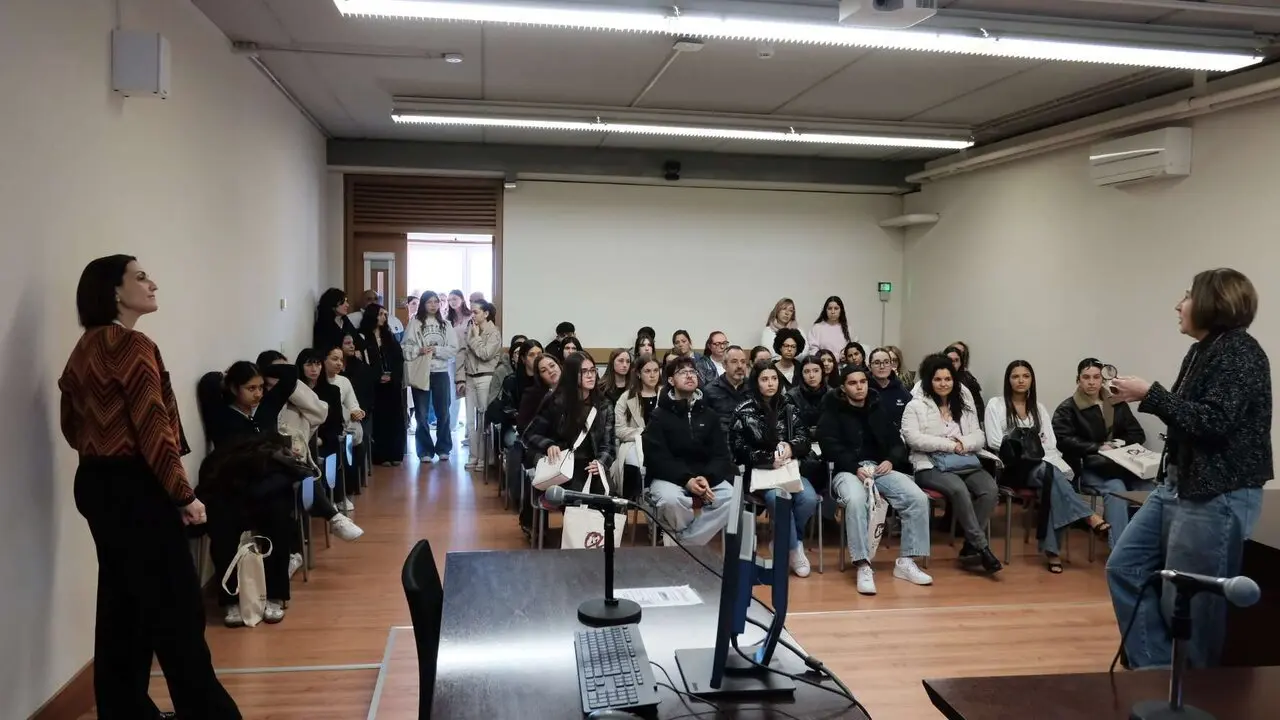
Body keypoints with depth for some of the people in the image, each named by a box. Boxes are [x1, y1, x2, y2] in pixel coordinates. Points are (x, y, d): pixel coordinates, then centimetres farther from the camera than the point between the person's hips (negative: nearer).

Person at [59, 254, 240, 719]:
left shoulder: (85, 348, 12)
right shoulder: (132, 345, -16)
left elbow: (73, 425, 17)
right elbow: (152, 428, -19)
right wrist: (184, 494, -14)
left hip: (95, 483, 9)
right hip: (134, 487, -9)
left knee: (121, 600, 16)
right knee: (176, 608, -2)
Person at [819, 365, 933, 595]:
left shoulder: (878, 408, 18)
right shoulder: (832, 411, 3)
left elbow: (896, 441, 15)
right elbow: (831, 447, -8)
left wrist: (891, 460, -7)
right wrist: (856, 468, -21)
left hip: (880, 468, 5)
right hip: (847, 471, -4)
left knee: (918, 497, -20)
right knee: (855, 500, -38)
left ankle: (906, 561, -11)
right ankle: (863, 566, -33)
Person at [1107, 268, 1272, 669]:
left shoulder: (1239, 352, -14)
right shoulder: (1203, 351, 14)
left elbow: (1214, 421, -23)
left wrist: (1150, 395, -20)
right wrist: (1144, 396, 12)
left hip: (1218, 496, -10)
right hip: (1179, 486, 10)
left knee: (1188, 604, -1)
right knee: (1124, 566, 11)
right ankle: (1154, 668, 17)